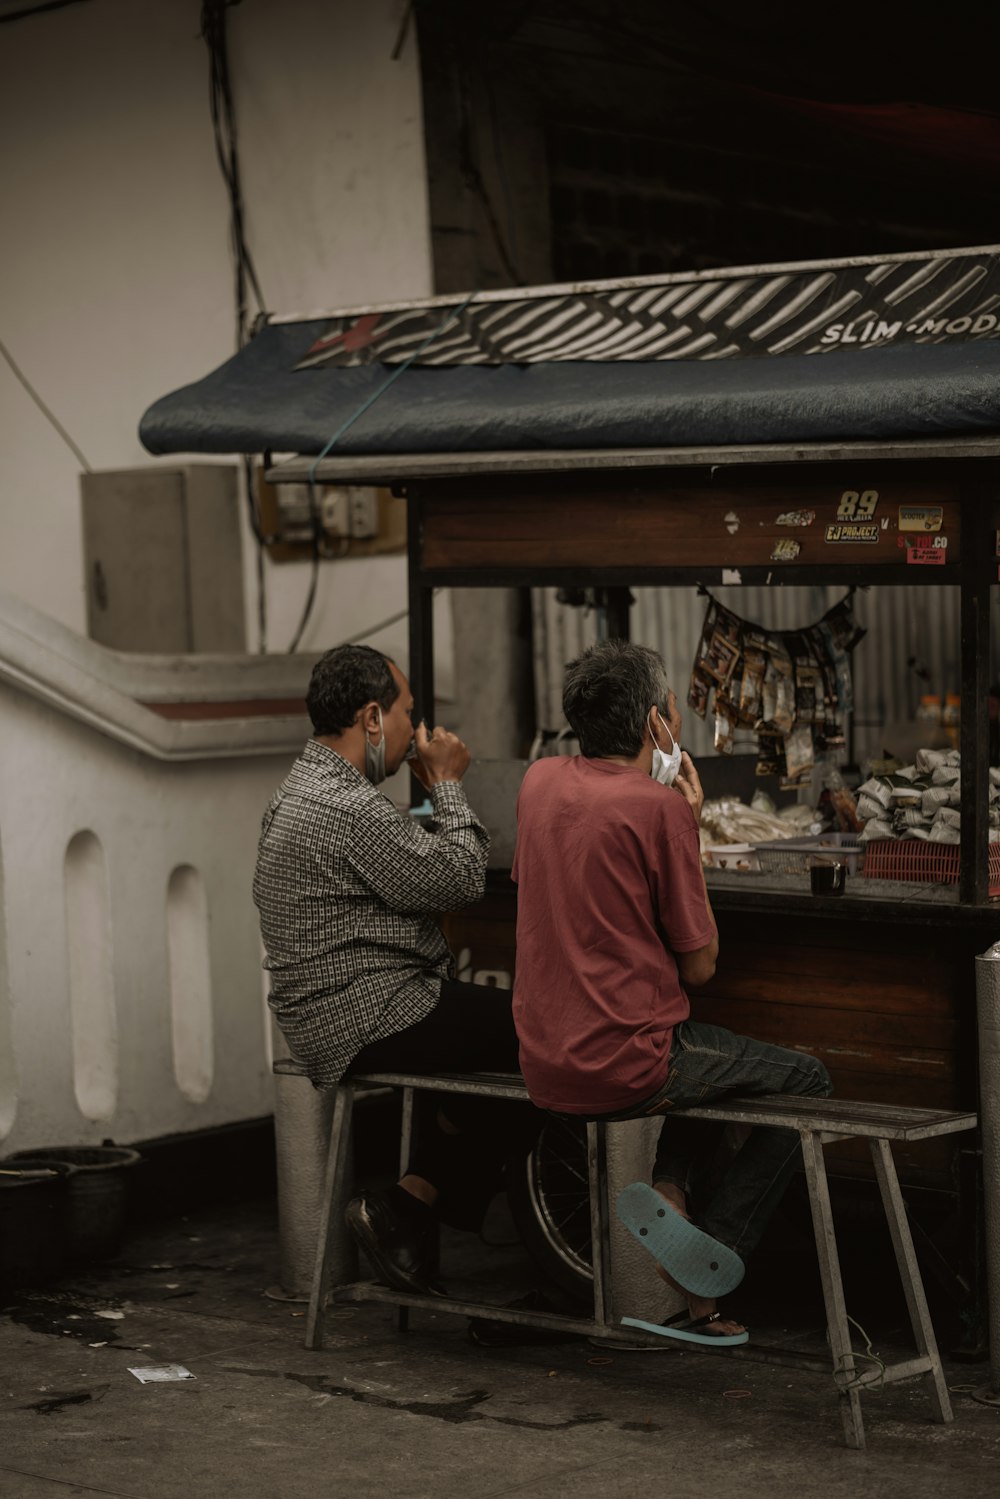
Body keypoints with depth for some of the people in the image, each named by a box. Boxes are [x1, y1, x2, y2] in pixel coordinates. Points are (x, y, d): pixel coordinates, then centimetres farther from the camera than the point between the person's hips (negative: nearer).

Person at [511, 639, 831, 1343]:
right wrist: (691, 827, -2)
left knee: (708, 1052, 33)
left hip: (543, 1066, 7)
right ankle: (710, 1246, 2)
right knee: (808, 1080, 12)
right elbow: (700, 965, -8)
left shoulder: (540, 779, 4)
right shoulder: (660, 806, -16)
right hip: (626, 1067, -7)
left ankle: (672, 1189, 9)